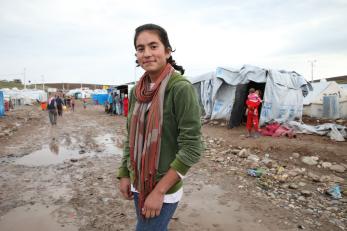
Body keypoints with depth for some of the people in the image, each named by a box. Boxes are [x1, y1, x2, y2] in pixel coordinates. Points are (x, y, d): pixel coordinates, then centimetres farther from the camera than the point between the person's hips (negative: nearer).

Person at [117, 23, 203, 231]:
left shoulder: (181, 88, -19)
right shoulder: (137, 91, 0)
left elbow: (192, 148, -20)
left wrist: (159, 191, -18)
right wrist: (124, 174, 8)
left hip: (164, 189, -6)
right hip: (138, 184, 6)